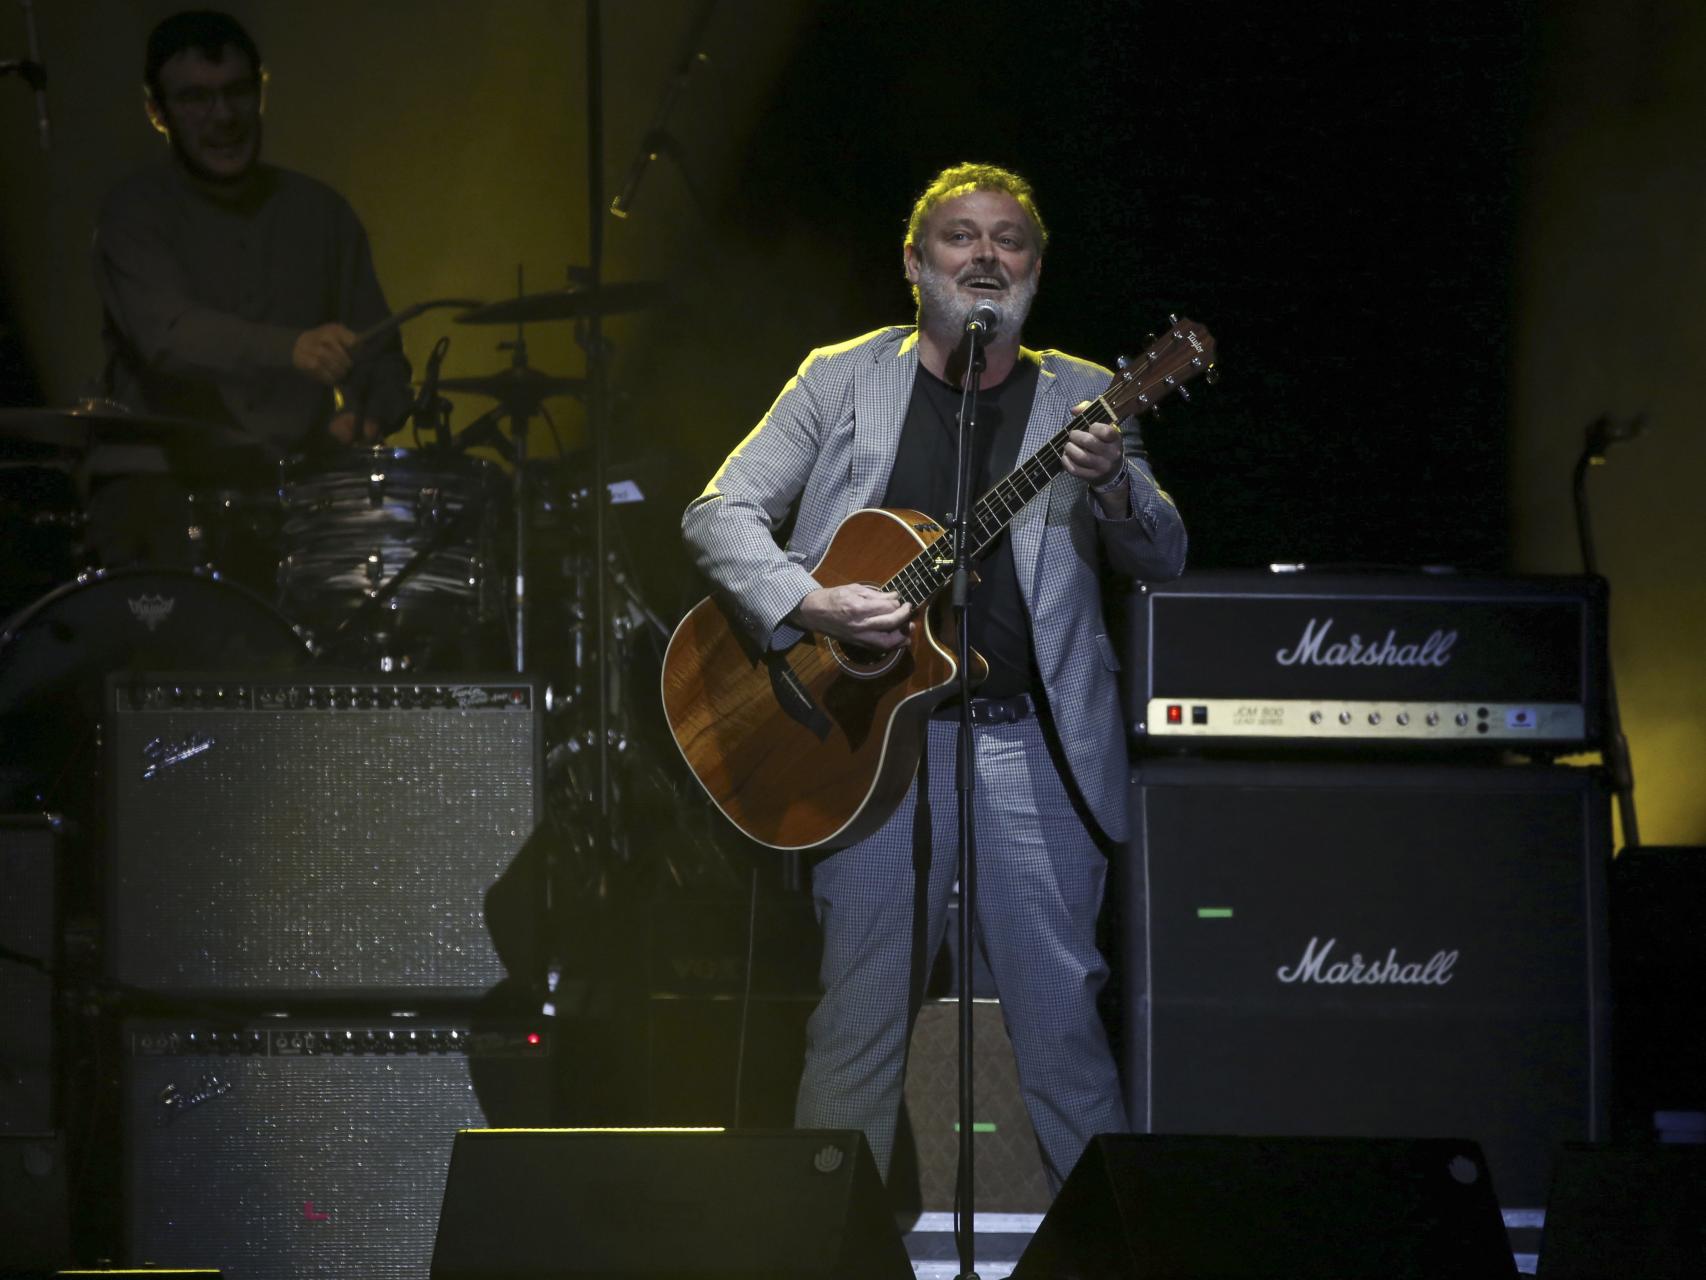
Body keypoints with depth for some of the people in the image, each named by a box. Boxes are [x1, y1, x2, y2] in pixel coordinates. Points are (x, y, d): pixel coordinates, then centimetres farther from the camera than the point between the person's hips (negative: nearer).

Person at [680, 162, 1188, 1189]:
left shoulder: (1082, 399, 11)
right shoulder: (843, 380, 8)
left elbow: (1166, 561, 5)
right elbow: (719, 514, 4)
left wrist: (1114, 488, -17)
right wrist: (808, 606, -14)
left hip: (1035, 746, 0)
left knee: (1064, 1019, 0)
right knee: (860, 1017, 2)